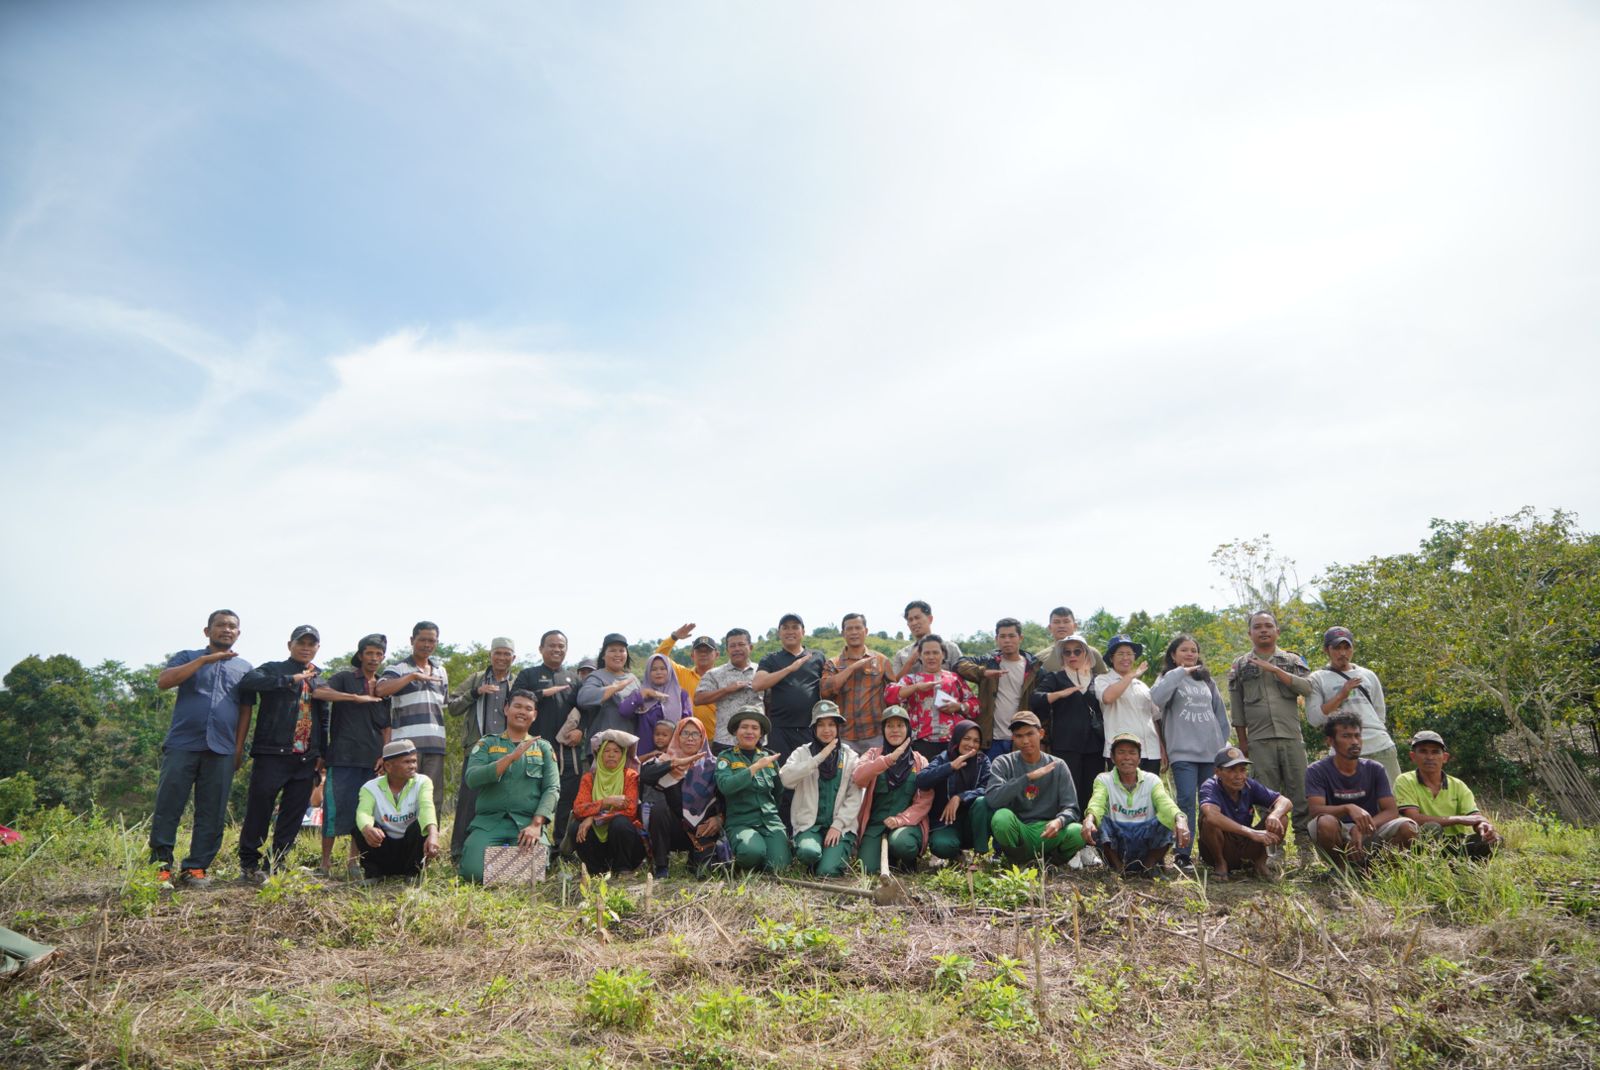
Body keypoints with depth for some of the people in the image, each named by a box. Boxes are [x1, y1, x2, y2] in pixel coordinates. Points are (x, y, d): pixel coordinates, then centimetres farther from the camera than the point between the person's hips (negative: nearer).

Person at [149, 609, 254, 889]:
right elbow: (163, 681, -8)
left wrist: (239, 747, 5)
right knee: (167, 807, -3)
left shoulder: (244, 668, 16)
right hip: (182, 745, -2)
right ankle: (160, 866, 5)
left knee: (211, 814, 2)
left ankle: (196, 868, 8)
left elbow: (245, 710, 14)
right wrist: (204, 660, -15)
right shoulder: (187, 658, 11)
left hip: (221, 751, 2)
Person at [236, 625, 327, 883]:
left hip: (306, 758, 4)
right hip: (272, 753, -4)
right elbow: (246, 682, -18)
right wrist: (292, 679, -21)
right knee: (259, 809, -1)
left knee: (294, 815, 5)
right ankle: (249, 864, 11)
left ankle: (276, 864, 14)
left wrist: (322, 753, 11)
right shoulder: (273, 670, 4)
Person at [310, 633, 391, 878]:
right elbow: (318, 692, -15)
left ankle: (354, 861, 13)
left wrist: (385, 754, 4)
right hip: (343, 757, -4)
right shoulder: (345, 678, 4)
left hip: (371, 759, 4)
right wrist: (356, 698, -18)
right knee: (335, 808, -5)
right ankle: (326, 862, 5)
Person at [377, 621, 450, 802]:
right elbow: (381, 690, -18)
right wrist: (413, 676, -18)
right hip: (406, 742, -5)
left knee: (434, 797, 6)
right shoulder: (398, 668, 2)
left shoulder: (441, 671, 18)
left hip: (436, 744, 5)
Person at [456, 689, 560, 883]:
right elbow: (471, 778, -5)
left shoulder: (543, 747, 14)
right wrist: (511, 757, -15)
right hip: (489, 821, 0)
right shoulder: (486, 743, 13)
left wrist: (536, 825, -15)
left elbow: (552, 789, 2)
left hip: (528, 822, 0)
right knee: (474, 871, -24)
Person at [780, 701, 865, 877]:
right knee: (808, 852, -32)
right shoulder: (802, 753, 5)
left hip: (840, 826, 0)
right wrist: (819, 758, -17)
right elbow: (786, 778, -15)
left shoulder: (850, 757, 8)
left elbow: (855, 798, 2)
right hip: (809, 824, 0)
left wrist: (837, 825, -10)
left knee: (827, 871, -21)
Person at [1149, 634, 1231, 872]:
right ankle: (1182, 854, -7)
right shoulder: (1170, 678, 4)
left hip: (1212, 751, 4)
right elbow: (1156, 698, -19)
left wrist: (1223, 743, 14)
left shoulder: (1207, 680, 18)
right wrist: (1180, 672, -16)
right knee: (1187, 801, -11)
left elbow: (1220, 713, 22)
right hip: (1182, 752, -4)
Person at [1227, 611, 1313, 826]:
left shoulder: (1292, 660, 11)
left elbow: (1307, 688, -6)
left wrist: (1275, 670, -12)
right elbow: (1236, 706, 9)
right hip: (1259, 741, 0)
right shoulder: (1240, 665, 10)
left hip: (1292, 737, 0)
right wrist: (1242, 741, 5)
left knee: (1300, 790, 1)